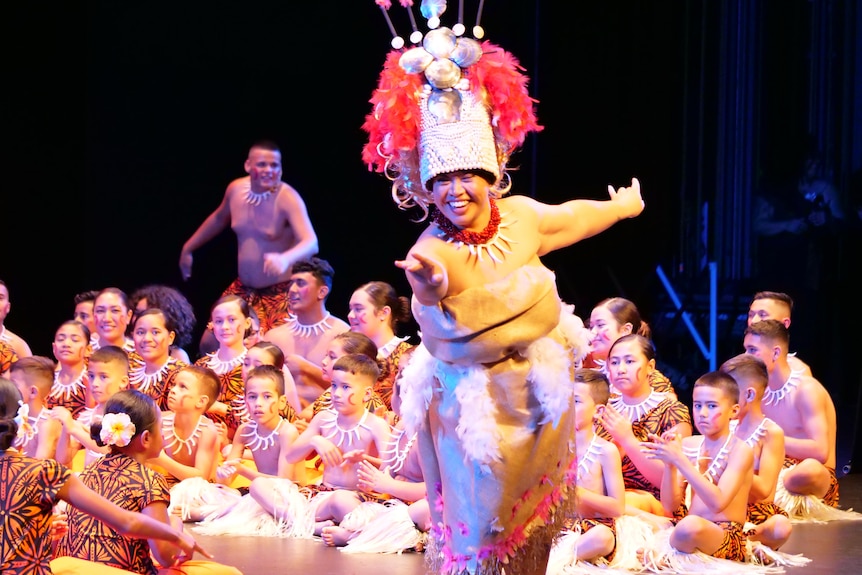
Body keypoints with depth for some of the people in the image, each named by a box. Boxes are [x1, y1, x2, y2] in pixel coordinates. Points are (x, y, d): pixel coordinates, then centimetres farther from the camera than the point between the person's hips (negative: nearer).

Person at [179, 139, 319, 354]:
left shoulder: (287, 198, -21)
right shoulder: (236, 189, -2)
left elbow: (311, 243, -35)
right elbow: (219, 218, 21)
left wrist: (286, 258, -56)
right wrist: (188, 248, 27)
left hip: (281, 292, -6)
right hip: (243, 289, 6)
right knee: (208, 344, 9)